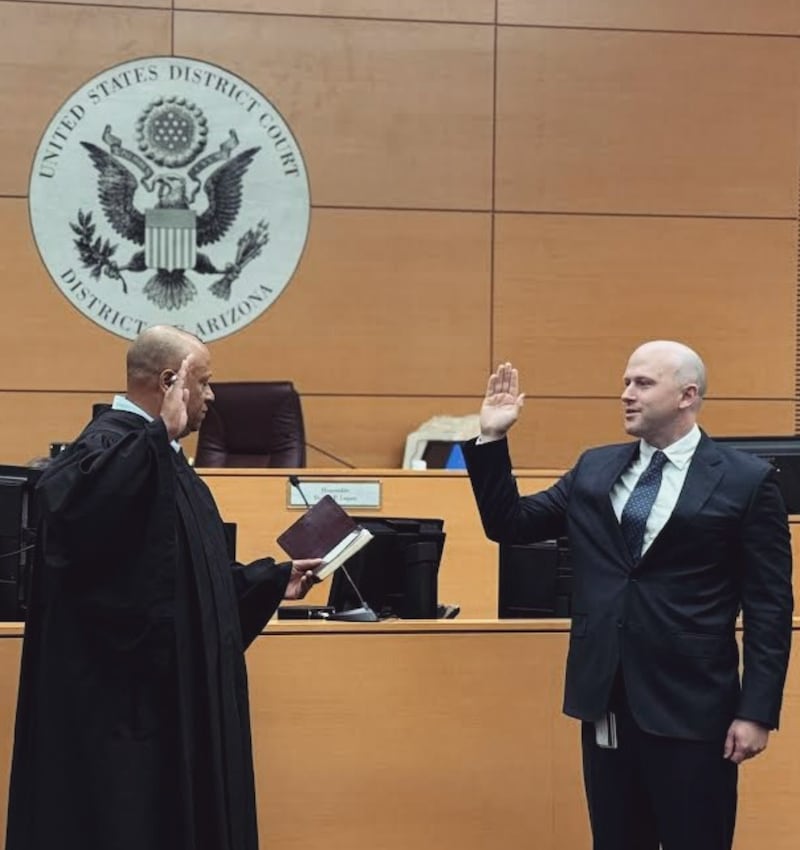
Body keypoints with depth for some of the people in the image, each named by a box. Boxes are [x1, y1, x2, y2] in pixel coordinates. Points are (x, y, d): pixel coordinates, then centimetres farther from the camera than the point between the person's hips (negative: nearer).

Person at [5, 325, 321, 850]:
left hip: (167, 689, 11)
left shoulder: (161, 454, 17)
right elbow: (69, 505, -39)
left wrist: (274, 580, 22)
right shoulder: (109, 442, -15)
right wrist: (162, 433, -37)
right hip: (120, 694, -11)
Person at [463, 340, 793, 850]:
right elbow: (511, 526, 12)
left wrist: (757, 711, -10)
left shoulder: (747, 481, -5)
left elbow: (769, 607, -6)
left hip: (690, 707, -4)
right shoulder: (594, 469, 9)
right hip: (605, 699, 5)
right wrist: (492, 439, 2)